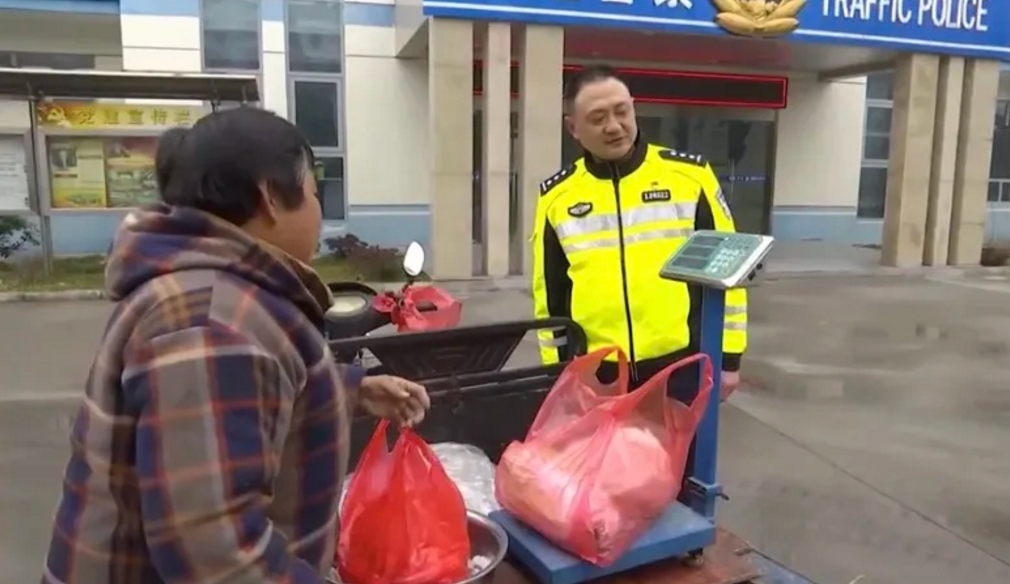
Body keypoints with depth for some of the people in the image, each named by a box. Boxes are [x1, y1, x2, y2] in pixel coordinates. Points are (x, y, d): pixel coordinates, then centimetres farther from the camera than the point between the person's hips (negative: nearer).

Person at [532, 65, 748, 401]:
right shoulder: (557, 197, 3)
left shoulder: (690, 176, -2)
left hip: (683, 365, -1)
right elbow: (550, 296, 10)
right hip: (596, 374, 2)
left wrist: (728, 356, 1)